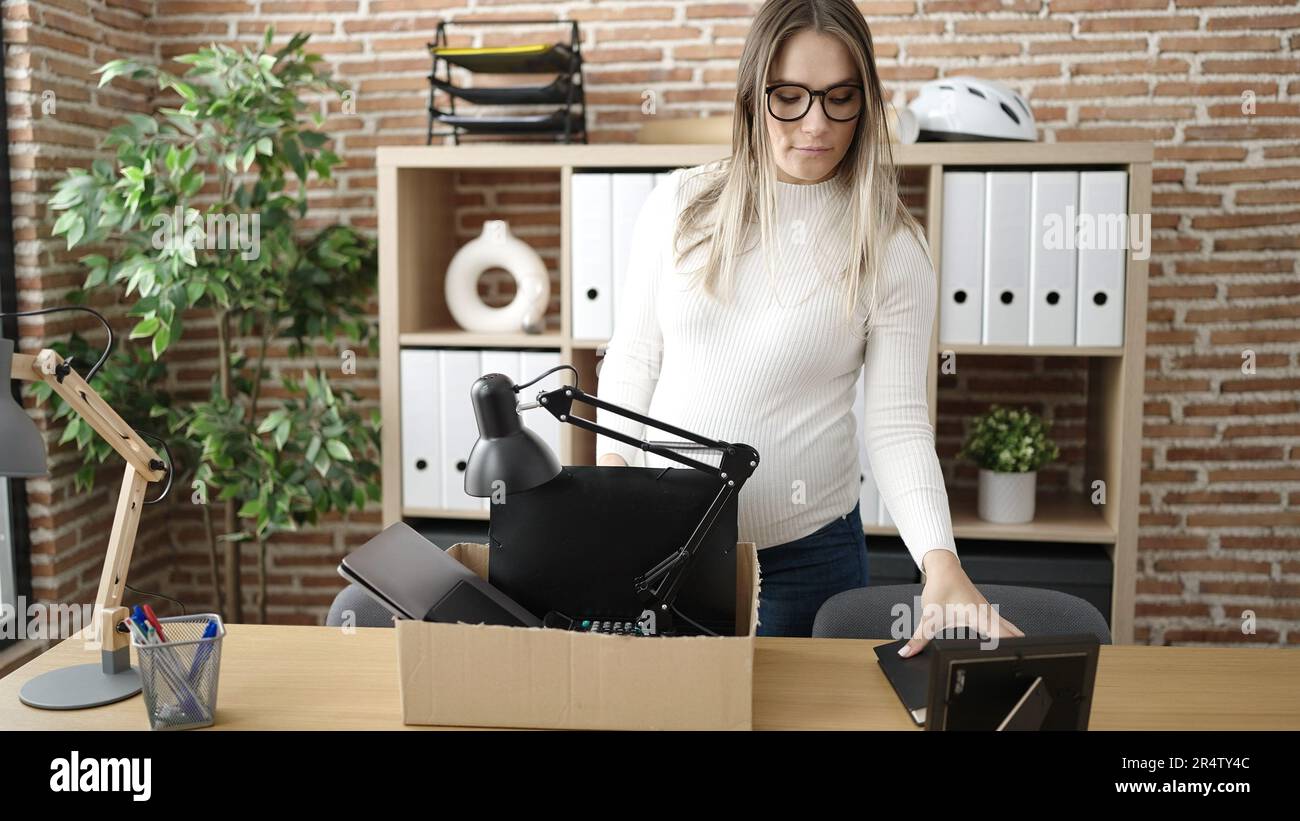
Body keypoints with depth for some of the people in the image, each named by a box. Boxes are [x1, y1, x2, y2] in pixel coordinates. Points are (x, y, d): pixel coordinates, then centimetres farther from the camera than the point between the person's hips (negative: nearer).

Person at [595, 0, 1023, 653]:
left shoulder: (893, 251, -7)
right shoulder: (679, 206, -2)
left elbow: (898, 424, -10)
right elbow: (632, 358, 5)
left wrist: (941, 561, -23)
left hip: (805, 551, -2)